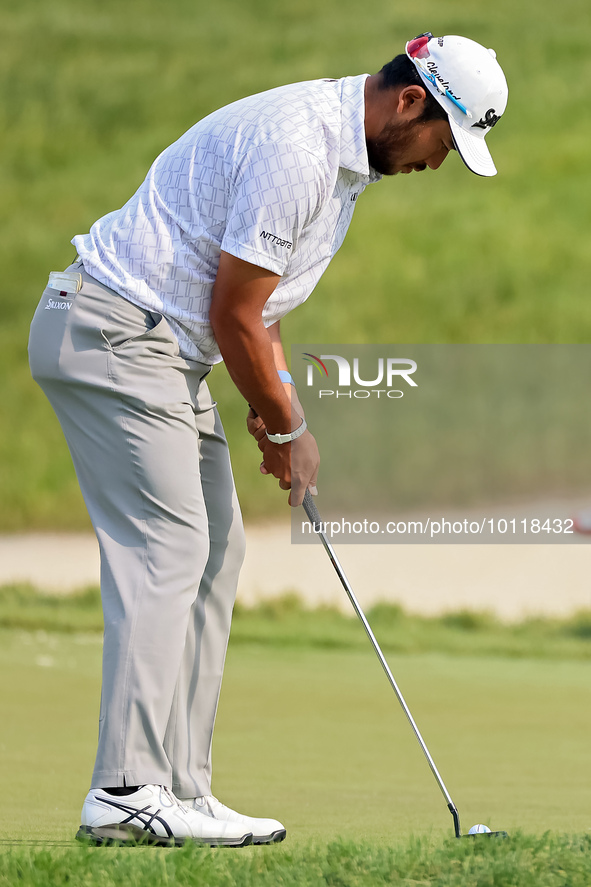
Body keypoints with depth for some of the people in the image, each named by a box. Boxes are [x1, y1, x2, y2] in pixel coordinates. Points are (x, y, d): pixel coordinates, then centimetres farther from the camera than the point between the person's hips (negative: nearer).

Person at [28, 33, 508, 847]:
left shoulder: (342, 149, 11)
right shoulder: (295, 150, -23)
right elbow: (233, 315, -19)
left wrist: (277, 395, 8)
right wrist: (286, 426, -6)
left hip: (162, 348, 11)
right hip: (112, 338, -11)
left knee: (213, 555, 7)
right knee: (164, 551, -15)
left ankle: (180, 790, 6)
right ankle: (127, 790, -20)